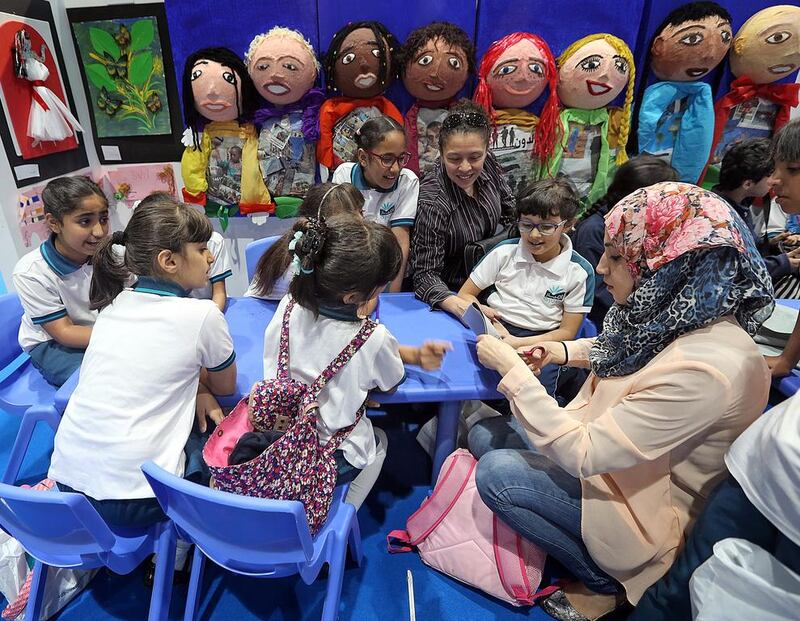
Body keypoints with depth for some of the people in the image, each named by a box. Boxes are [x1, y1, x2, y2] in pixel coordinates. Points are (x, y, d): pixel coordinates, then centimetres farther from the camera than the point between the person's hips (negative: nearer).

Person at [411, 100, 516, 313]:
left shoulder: (488, 164, -11)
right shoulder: (432, 203, -30)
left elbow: (510, 210, 9)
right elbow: (425, 275, -29)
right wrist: (460, 306, -45)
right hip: (451, 292, -6)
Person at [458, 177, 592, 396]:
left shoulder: (579, 272, -1)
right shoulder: (504, 252, 3)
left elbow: (567, 332, 1)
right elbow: (464, 295, 6)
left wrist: (520, 343, -15)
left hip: (541, 344, -1)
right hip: (495, 330, 2)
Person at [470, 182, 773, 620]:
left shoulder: (706, 369, -35)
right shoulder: (678, 313, -9)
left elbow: (584, 454, -30)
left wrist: (512, 369, -25)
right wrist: (563, 351, -1)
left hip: (649, 511, -8)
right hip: (611, 449, 8)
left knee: (495, 474, -18)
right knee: (484, 435, 3)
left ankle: (606, 583, 3)